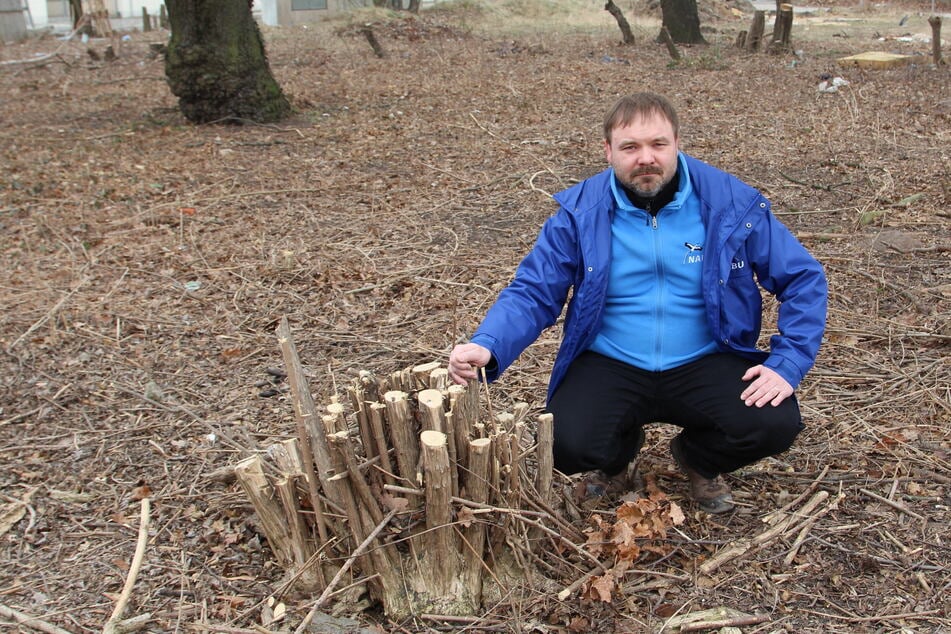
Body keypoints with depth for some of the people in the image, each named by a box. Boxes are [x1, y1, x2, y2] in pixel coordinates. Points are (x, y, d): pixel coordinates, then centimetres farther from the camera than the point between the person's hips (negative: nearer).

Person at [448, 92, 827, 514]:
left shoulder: (732, 203, -7)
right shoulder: (579, 213, -6)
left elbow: (802, 279, 0)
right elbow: (532, 293, -7)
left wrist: (787, 364, -12)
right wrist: (486, 348, -27)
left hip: (705, 363, 1)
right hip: (609, 365, 0)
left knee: (774, 425, -24)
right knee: (568, 445, -26)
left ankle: (698, 460, 15)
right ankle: (618, 454, 16)